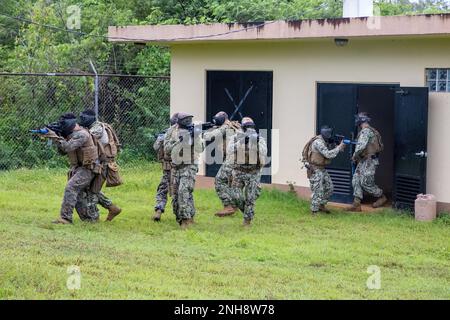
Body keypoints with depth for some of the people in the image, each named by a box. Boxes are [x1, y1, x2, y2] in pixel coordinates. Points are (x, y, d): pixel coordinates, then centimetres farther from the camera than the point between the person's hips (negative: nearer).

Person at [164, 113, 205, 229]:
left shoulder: (195, 132, -2)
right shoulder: (173, 132, 4)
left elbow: (200, 149, -11)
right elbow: (166, 148, -5)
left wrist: (196, 136, -24)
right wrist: (178, 141, -18)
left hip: (189, 167, -4)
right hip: (176, 167, 4)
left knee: (184, 191, -20)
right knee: (175, 195, 9)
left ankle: (186, 218, -19)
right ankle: (180, 217, 24)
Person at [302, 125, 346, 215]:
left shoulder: (324, 142, 9)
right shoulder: (318, 142, -22)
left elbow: (329, 154, 13)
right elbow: (328, 155, -27)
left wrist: (340, 148, -2)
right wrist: (339, 147, -19)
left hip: (322, 169, 10)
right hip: (314, 170, -9)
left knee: (329, 188, 12)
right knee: (318, 191, -6)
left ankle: (321, 205, 26)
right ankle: (314, 211, 4)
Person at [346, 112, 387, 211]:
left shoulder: (365, 131, -17)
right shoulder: (371, 131, 15)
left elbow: (361, 146, -27)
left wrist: (354, 156, -12)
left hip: (369, 161, -10)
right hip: (363, 161, 10)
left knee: (366, 183, -4)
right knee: (356, 181, 4)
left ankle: (382, 197, 14)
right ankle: (356, 204, 3)